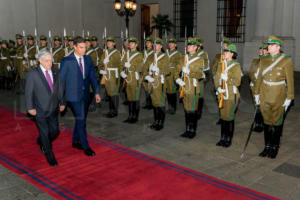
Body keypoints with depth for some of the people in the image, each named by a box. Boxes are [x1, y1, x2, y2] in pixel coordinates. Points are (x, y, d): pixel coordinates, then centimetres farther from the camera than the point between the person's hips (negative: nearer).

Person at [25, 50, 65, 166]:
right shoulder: (33, 74, -10)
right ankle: (49, 155, 20)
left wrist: (62, 103, 12)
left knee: (55, 131, 11)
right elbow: (28, 92, -7)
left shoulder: (55, 72, 5)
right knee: (44, 133, 3)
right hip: (40, 110, -5)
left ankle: (41, 142, 41)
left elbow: (60, 89, 12)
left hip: (53, 109, 5)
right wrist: (30, 107, -10)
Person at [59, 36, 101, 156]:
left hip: (85, 95, 5)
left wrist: (96, 92, 3)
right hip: (74, 96, -5)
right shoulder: (66, 61, -9)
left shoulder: (88, 59, 5)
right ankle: (85, 147, 5)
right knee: (81, 120, -6)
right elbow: (61, 79, -3)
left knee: (81, 119, 15)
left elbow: (93, 76, 8)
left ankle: (75, 141, 33)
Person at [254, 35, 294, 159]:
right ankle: (267, 146, 22)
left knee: (277, 123, 6)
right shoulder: (264, 60, 4)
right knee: (267, 122, 10)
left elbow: (290, 80, -8)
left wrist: (289, 98, -10)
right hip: (265, 96, 4)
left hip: (278, 96, -4)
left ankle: (275, 147, 21)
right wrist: (256, 93, 10)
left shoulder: (286, 61, -8)